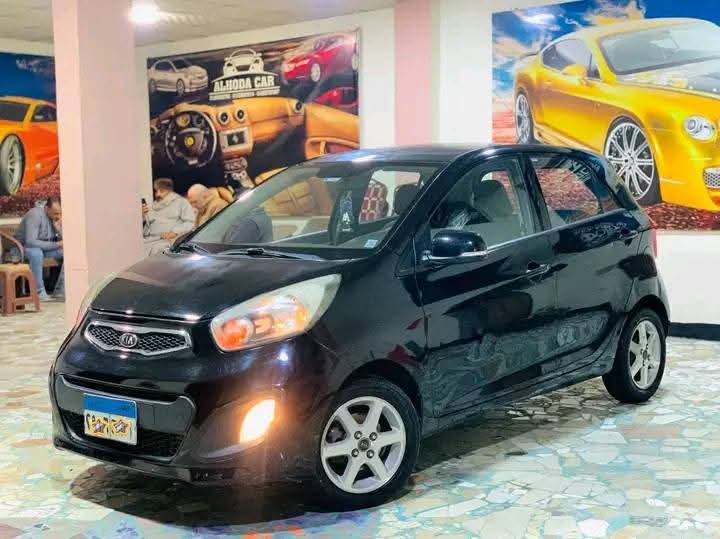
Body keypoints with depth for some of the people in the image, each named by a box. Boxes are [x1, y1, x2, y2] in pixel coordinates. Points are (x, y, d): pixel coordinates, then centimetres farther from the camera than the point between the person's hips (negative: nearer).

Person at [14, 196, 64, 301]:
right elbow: (31, 242, -36)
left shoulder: (58, 216, -7)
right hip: (25, 247, -6)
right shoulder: (35, 215, -27)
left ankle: (60, 291, -11)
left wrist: (57, 227, -24)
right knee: (36, 253, -40)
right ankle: (39, 292, -30)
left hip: (46, 246, 6)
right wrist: (56, 244, -32)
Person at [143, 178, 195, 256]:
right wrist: (142, 216, 4)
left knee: (156, 249, -37)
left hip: (168, 240, -4)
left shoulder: (181, 202, 15)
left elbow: (190, 223, 1)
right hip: (149, 240, 4)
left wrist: (174, 232, -12)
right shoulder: (153, 205, 29)